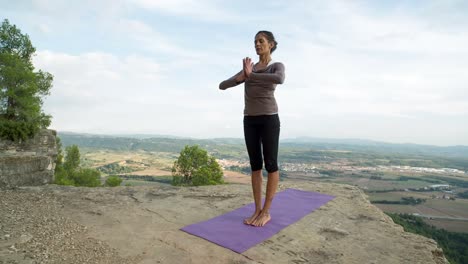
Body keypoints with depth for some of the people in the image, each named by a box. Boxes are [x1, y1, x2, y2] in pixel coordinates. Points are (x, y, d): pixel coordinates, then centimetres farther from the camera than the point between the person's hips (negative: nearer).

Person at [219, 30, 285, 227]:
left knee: (270, 164, -2)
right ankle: (257, 210, 15)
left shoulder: (277, 66, 2)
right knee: (255, 165, 5)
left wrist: (251, 75, -17)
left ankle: (266, 212, 8)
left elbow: (279, 79, -27)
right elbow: (222, 86, 9)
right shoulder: (248, 69, 18)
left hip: (268, 118, -5)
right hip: (250, 120, 6)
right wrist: (241, 77, -10)